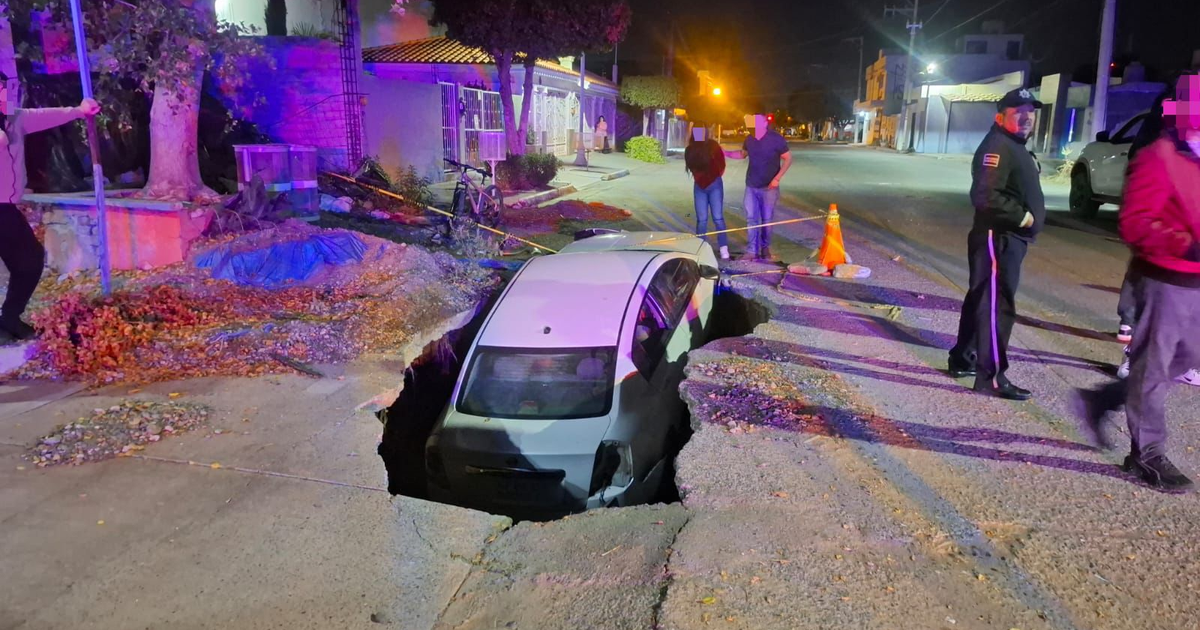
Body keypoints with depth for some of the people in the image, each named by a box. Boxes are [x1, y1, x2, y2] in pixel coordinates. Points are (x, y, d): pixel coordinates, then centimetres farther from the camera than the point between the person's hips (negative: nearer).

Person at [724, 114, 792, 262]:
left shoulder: (776, 139, -12)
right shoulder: (749, 139, 0)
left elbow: (788, 159, -7)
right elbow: (742, 154, 19)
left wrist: (777, 178, -16)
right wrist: (726, 153, 2)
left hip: (769, 187, -4)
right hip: (751, 186, 4)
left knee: (767, 220, 3)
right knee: (751, 219, 2)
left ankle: (765, 249, 17)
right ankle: (752, 251, 5)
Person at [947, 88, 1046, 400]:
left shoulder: (1016, 147, 20)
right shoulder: (998, 146, -15)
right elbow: (985, 195, -27)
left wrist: (1027, 217, 12)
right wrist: (1021, 216, -20)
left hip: (1010, 238, 11)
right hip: (998, 238, -11)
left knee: (981, 298, 17)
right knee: (996, 304, -10)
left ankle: (962, 359, 28)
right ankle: (991, 377, -7)